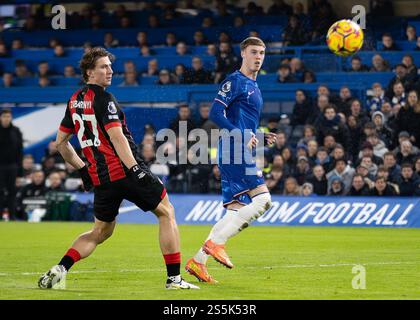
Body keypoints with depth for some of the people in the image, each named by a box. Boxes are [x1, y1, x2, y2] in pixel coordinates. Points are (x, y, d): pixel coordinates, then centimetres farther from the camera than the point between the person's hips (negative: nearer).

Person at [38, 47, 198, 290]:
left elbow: (61, 142, 20)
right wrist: (135, 170, -24)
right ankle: (174, 277, 1)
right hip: (125, 170, -7)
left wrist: (82, 169, 26)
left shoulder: (74, 101, 13)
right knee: (167, 213, 6)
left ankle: (59, 269, 3)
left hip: (100, 177, 7)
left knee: (101, 232, 20)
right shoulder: (103, 99, -10)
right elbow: (116, 137, -20)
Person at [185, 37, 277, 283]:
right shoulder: (235, 81, -6)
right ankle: (215, 243, -17)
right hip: (235, 152, -10)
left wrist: (262, 137, 15)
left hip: (243, 153, 10)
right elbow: (216, 113, -15)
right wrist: (243, 136, -22)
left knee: (235, 211, 6)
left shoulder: (253, 86, 23)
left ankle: (198, 261, 6)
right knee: (263, 199, -18)